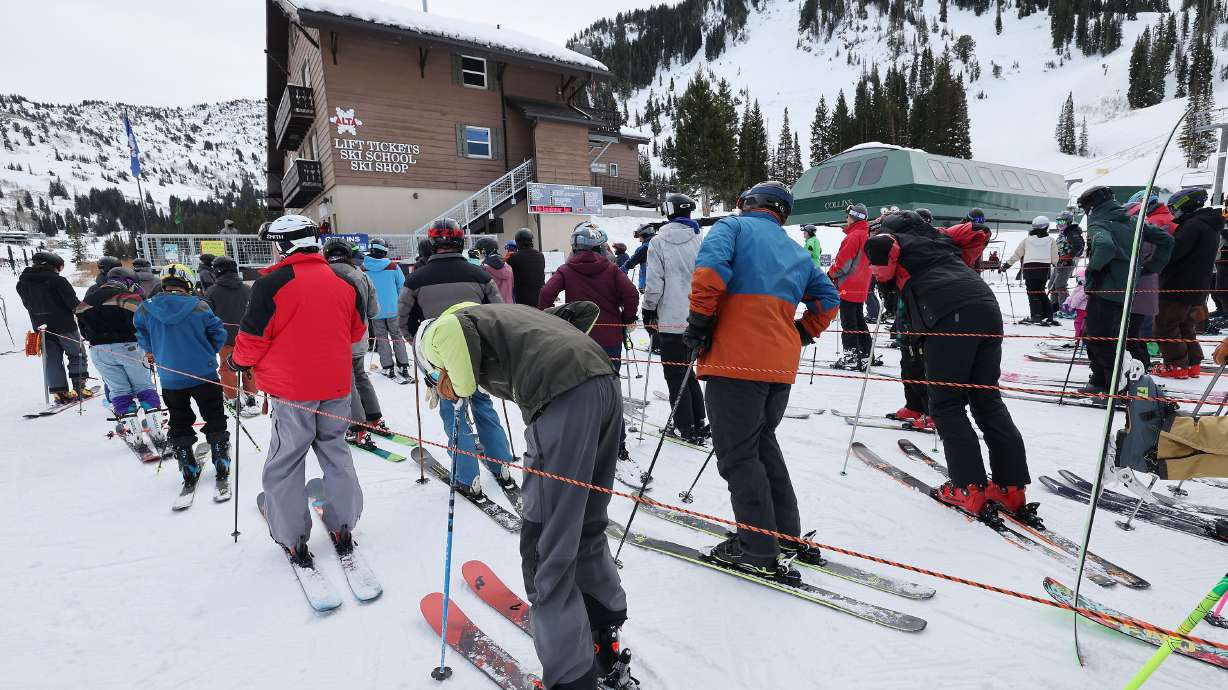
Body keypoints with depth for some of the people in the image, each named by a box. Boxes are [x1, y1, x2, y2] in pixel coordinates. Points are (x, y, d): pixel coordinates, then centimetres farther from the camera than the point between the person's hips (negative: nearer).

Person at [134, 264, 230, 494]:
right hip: (204, 375, -2)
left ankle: (189, 473, 17)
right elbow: (219, 334, -4)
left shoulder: (146, 309, -6)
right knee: (214, 421, 12)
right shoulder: (199, 307, -13)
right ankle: (221, 465, 14)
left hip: (170, 379, 2)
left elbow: (143, 339, 8)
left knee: (179, 425, 15)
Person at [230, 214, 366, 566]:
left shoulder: (272, 283, -14)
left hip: (292, 389, -4)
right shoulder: (344, 282, 1)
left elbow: (253, 337, -9)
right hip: (337, 385, 5)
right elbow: (356, 331, 11)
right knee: (336, 452, 16)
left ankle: (293, 539, 17)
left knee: (285, 462, 10)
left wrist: (237, 361, 11)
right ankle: (342, 528, 22)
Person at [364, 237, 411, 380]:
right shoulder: (393, 266, -8)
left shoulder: (363, 268, -5)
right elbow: (402, 287, -1)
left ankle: (388, 367, 11)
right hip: (393, 309, 0)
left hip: (375, 311, 0)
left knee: (381, 339, 12)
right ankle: (403, 366, 9)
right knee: (397, 337, 12)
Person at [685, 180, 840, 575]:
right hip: (781, 365, 7)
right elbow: (828, 299, 25)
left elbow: (711, 266, -15)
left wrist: (699, 321, -11)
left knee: (737, 455, 1)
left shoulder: (733, 226, 5)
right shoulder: (798, 253, 24)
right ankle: (786, 534, 29)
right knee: (763, 444, 22)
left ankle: (758, 551, 7)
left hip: (736, 360, -7)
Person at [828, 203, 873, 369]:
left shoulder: (853, 236, -15)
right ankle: (864, 357, 17)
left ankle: (851, 357, -5)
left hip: (849, 287, -9)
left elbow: (843, 262, -17)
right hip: (861, 288, 9)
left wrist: (830, 275, -4)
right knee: (859, 321, 14)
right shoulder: (867, 236, 16)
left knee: (848, 323, -5)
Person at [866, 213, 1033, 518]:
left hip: (951, 315, -6)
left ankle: (970, 488, -2)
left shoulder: (897, 240, 15)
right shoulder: (938, 237, 32)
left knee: (947, 405, 1)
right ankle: (1012, 487, 11)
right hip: (988, 306, 7)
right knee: (988, 399, 12)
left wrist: (883, 276, 10)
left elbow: (877, 244, -6)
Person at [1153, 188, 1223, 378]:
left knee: (1165, 326, -2)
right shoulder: (1210, 226, 18)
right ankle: (1193, 364, 21)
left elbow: (1175, 251, -23)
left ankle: (1177, 365, -1)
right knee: (1185, 327, 18)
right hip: (1197, 289, 10)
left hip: (1179, 288, -10)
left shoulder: (1194, 225, -15)